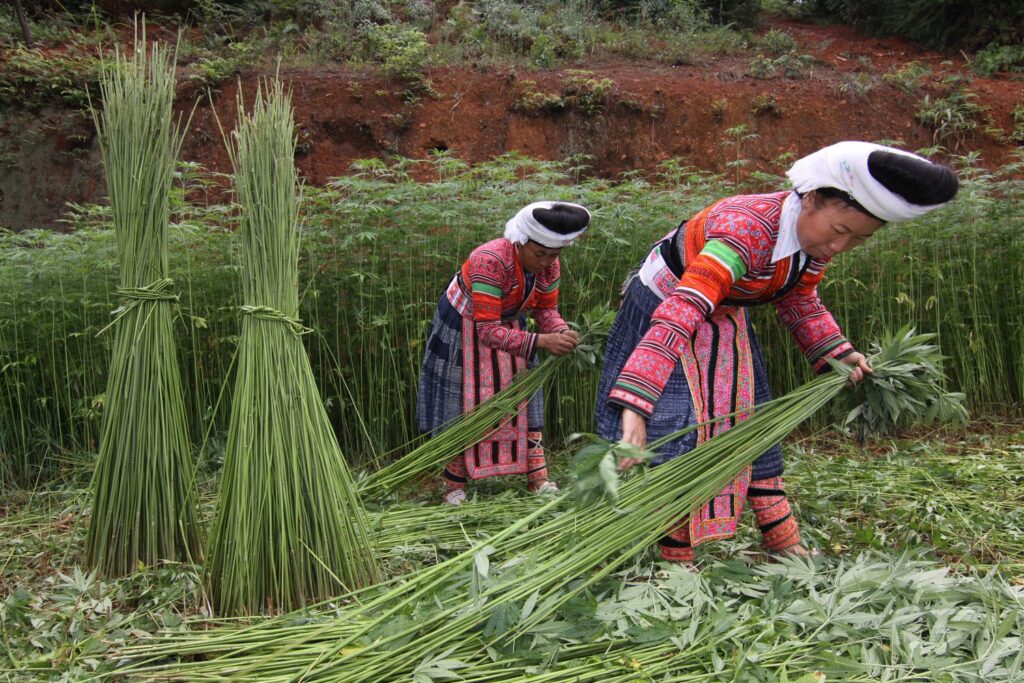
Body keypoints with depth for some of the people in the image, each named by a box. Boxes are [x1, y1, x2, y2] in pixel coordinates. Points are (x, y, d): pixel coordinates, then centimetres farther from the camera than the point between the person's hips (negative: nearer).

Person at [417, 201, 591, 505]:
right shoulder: (490, 261, -38)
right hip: (464, 329, -6)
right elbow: (487, 331, -38)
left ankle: (538, 479, 16)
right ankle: (454, 487, 18)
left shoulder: (548, 263, -18)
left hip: (508, 325, 6)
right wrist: (541, 341, -46)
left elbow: (546, 309, -7)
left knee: (522, 399, 7)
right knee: (463, 404, 4)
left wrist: (562, 332, -29)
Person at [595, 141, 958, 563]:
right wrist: (635, 406, -55)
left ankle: (785, 545, 25)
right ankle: (677, 559, 3)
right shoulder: (746, 230, -38)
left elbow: (799, 300, 11)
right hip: (664, 303, -8)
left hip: (724, 317, 8)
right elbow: (679, 312, -48)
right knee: (675, 427, -13)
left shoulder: (814, 234, -12)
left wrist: (837, 352, 0)